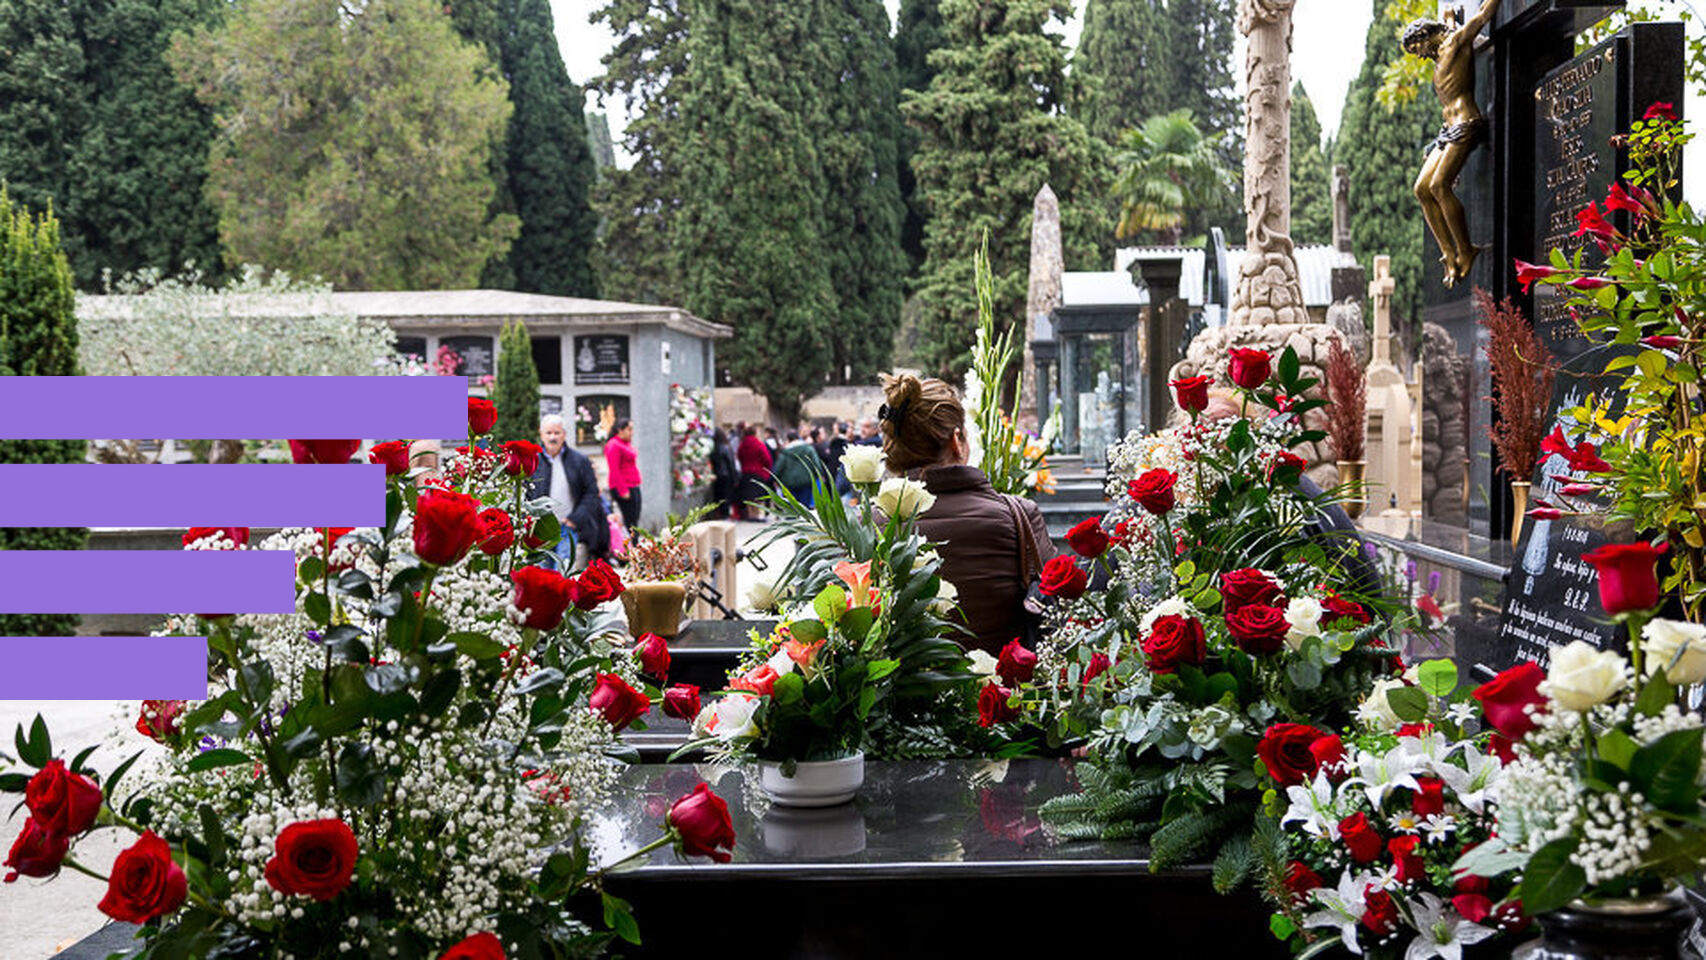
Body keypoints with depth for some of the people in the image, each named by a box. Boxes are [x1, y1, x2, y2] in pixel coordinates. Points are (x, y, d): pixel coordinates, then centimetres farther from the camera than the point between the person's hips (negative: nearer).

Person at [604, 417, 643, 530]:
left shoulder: (627, 444, 17)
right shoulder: (614, 445, -12)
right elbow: (614, 471, -16)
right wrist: (623, 491, -19)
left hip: (634, 487, 9)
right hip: (624, 488, -9)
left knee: (635, 520, 7)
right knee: (630, 521, -10)